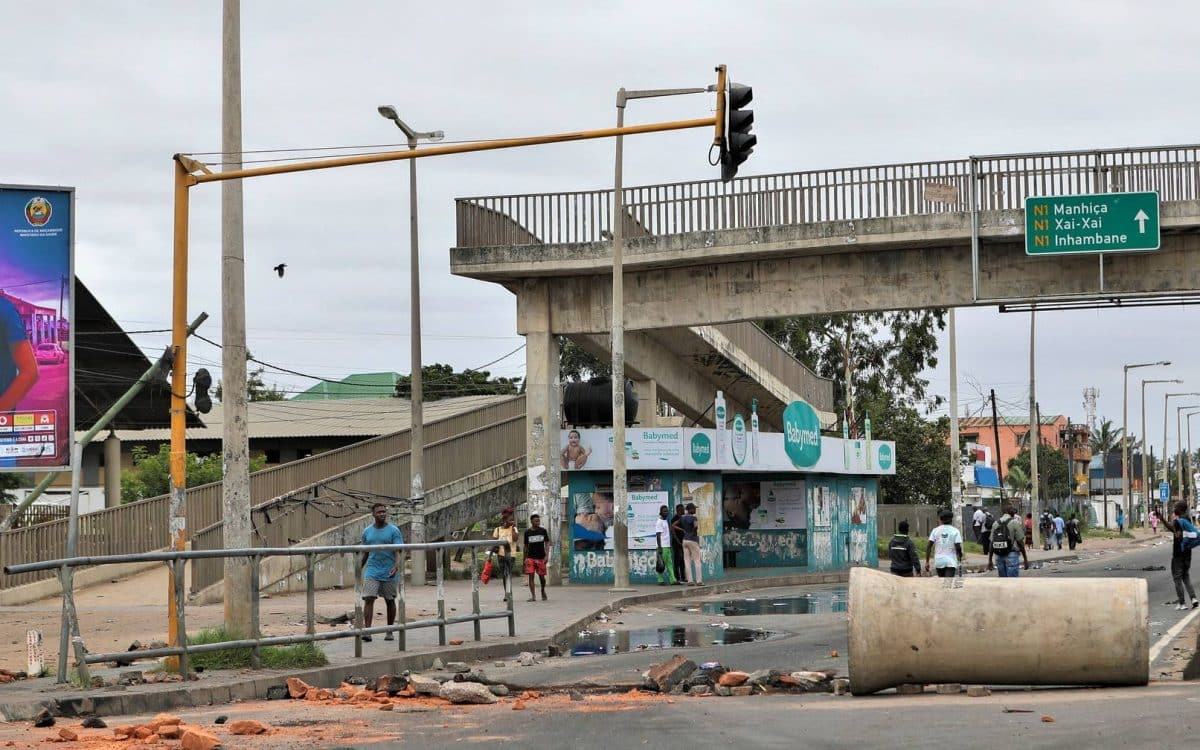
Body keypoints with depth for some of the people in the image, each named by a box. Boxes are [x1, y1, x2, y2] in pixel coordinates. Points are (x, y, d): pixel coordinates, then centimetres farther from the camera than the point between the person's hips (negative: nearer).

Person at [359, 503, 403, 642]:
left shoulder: (393, 531, -1)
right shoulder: (367, 531, 8)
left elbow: (397, 551, -8)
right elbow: (365, 553, 15)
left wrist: (397, 564, -25)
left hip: (388, 573, -2)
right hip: (372, 571, 2)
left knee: (390, 600, 8)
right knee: (368, 599, -12)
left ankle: (390, 632, 19)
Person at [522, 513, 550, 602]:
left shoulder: (543, 531, 3)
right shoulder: (527, 532, 4)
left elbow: (547, 543, 3)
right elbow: (526, 546, 11)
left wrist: (546, 556, -7)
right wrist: (525, 558, 9)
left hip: (541, 557, 0)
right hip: (530, 557, 0)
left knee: (541, 576, 6)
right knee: (531, 576, -8)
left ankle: (543, 591, 34)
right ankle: (533, 596, -7)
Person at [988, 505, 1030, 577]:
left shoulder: (996, 523, 9)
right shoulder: (1014, 522, -5)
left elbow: (992, 543, 8)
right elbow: (1020, 542, -8)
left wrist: (990, 560, 12)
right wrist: (1026, 559, -2)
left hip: (998, 556, 5)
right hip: (1011, 555, -5)